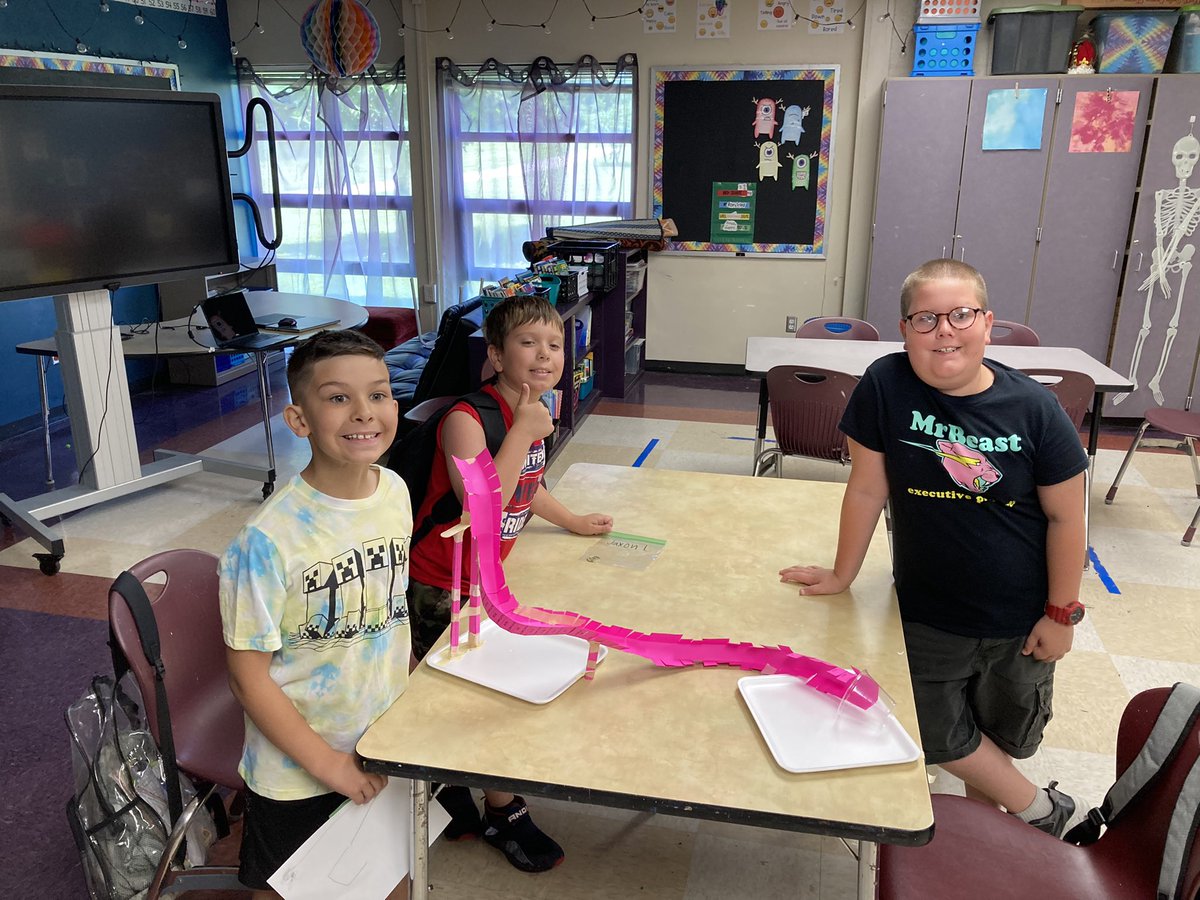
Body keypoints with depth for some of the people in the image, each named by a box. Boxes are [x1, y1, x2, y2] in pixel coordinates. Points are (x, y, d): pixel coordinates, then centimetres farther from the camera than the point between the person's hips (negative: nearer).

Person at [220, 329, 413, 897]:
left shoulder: (395, 492, -9)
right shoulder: (270, 539, -27)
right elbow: (249, 677, -18)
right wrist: (329, 765, -14)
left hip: (389, 747, 5)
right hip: (297, 769, -4)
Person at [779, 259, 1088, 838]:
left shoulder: (1033, 408, -16)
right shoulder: (886, 385, -17)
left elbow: (1065, 516, -7)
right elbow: (867, 490, -10)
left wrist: (1060, 613, -4)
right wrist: (842, 575, -1)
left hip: (1019, 619, 0)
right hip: (925, 612, 1)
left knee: (1000, 737, 17)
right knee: (938, 737, 12)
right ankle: (1041, 811, 37)